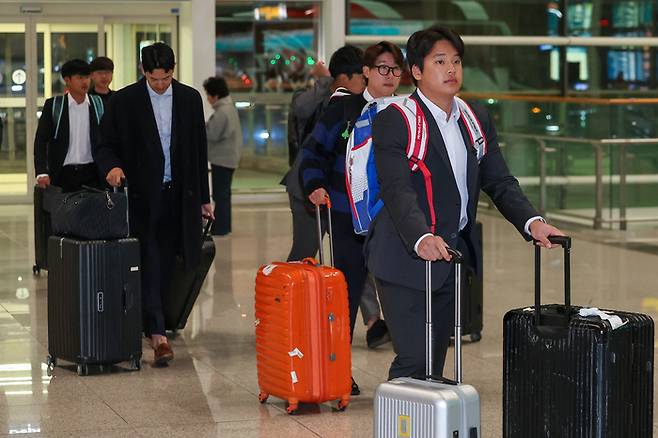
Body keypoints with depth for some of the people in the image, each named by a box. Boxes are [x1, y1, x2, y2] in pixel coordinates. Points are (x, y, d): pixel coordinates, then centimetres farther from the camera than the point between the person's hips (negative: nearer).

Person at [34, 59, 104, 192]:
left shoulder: (98, 105, 7)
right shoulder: (53, 105, 2)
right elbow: (41, 141, 0)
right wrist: (42, 172, -12)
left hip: (92, 173, 1)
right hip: (63, 175, -1)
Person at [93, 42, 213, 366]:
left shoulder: (190, 99, 7)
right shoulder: (124, 101, -2)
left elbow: (200, 150, 11)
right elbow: (105, 145, 1)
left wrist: (203, 198, 11)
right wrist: (112, 166, -22)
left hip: (179, 195, 3)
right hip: (142, 196, -3)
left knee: (164, 265, 7)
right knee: (149, 263, -11)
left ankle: (146, 322, 21)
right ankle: (157, 334, -15)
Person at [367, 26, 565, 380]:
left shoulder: (477, 119, 11)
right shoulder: (394, 121, -10)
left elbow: (499, 182, 9)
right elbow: (398, 190, -22)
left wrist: (531, 222, -9)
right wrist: (422, 239, -39)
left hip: (453, 258, 7)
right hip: (408, 259, -7)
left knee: (435, 360, 12)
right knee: (413, 361, -10)